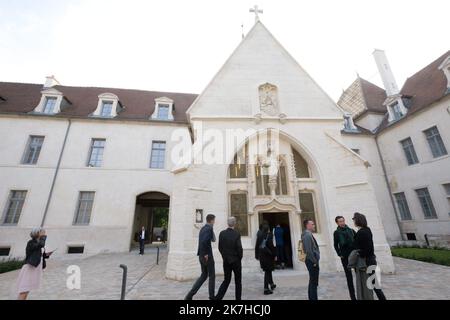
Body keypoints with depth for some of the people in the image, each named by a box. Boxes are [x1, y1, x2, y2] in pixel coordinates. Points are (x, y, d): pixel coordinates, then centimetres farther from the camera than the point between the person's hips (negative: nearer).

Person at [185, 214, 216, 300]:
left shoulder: (202, 228, 11)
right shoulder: (209, 228, -18)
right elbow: (204, 241, -31)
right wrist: (206, 254, -22)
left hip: (201, 256, 9)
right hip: (207, 256, -9)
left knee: (204, 275, 19)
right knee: (212, 276, 10)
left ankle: (190, 295, 13)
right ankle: (212, 297, 24)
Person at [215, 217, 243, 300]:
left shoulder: (222, 233, -5)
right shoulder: (236, 234, -17)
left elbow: (220, 247, 1)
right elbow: (239, 248, -17)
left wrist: (225, 256, 13)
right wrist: (240, 258, 1)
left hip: (226, 261, 4)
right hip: (236, 261, -4)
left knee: (226, 280, 17)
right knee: (238, 281, 15)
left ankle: (218, 297, 9)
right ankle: (238, 298, 23)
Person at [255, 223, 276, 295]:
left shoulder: (259, 235, 2)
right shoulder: (269, 235, -14)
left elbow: (257, 246, 5)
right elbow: (271, 246, -16)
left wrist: (257, 255, 13)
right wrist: (274, 255, -6)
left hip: (261, 255, 6)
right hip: (268, 255, -6)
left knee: (268, 270, 22)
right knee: (267, 271, 5)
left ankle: (272, 284, 39)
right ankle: (266, 289, 8)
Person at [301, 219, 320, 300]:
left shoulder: (309, 234, 13)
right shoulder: (307, 235, -19)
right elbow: (309, 250, -24)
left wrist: (315, 261, 16)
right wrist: (314, 261, -17)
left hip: (312, 262, 10)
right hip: (312, 262, -10)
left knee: (312, 282, 18)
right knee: (314, 282, -3)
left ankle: (311, 298, 29)